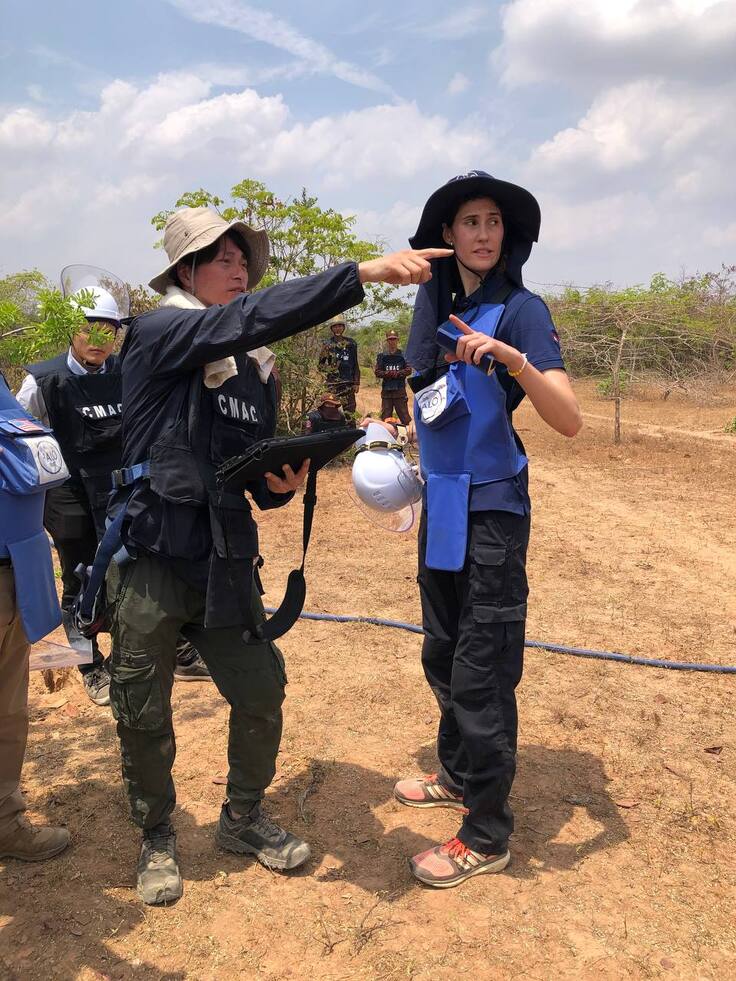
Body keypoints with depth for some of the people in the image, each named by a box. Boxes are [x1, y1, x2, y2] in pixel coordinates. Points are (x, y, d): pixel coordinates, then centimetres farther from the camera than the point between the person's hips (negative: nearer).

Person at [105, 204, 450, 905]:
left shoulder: (257, 371, 9)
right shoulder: (156, 335, -9)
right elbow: (251, 319, -28)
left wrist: (281, 485, -10)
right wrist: (366, 272, -34)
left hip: (226, 565, 5)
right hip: (150, 563, -4)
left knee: (262, 696, 7)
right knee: (143, 717, 9)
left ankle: (243, 819, 34)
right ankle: (157, 839, 35)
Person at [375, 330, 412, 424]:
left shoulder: (403, 355, 7)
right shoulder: (381, 356, 10)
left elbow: (408, 370, -2)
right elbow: (377, 372, 2)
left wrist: (398, 373, -16)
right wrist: (388, 373, -13)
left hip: (400, 389, -1)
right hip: (386, 389, 2)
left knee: (404, 414, -3)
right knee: (386, 416, 3)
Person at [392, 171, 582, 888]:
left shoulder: (520, 311, -12)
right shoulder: (435, 302, 8)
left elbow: (569, 419, -24)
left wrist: (512, 358, -38)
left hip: (490, 511, -7)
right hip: (441, 506, 7)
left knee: (481, 670, -1)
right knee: (442, 656, 19)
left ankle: (487, 836, 15)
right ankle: (458, 774, 40)